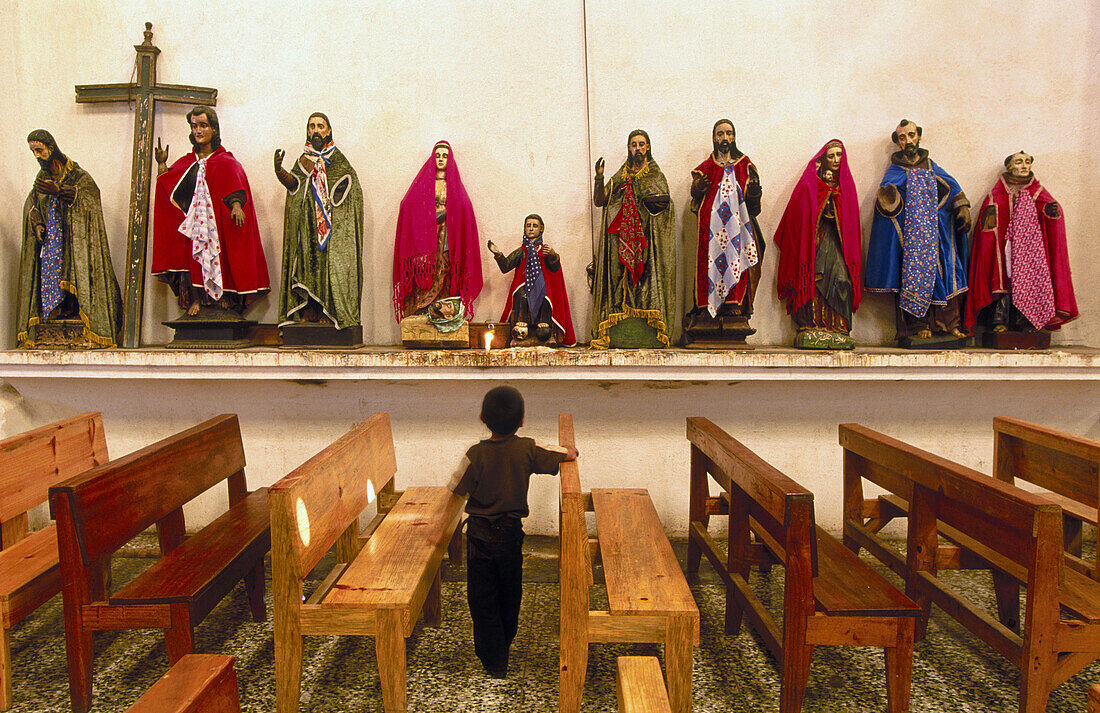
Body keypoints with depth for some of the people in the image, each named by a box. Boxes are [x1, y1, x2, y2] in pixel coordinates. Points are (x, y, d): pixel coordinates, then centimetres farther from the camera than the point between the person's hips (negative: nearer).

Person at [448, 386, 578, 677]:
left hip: (480, 533, -2)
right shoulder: (528, 449, -11)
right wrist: (569, 450, 18)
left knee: (482, 597, 10)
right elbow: (567, 455, -3)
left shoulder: (476, 453, -15)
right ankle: (504, 646, 40)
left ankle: (494, 661, 15)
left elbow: (456, 489, -10)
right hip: (512, 531, 2)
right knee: (509, 593, 21)